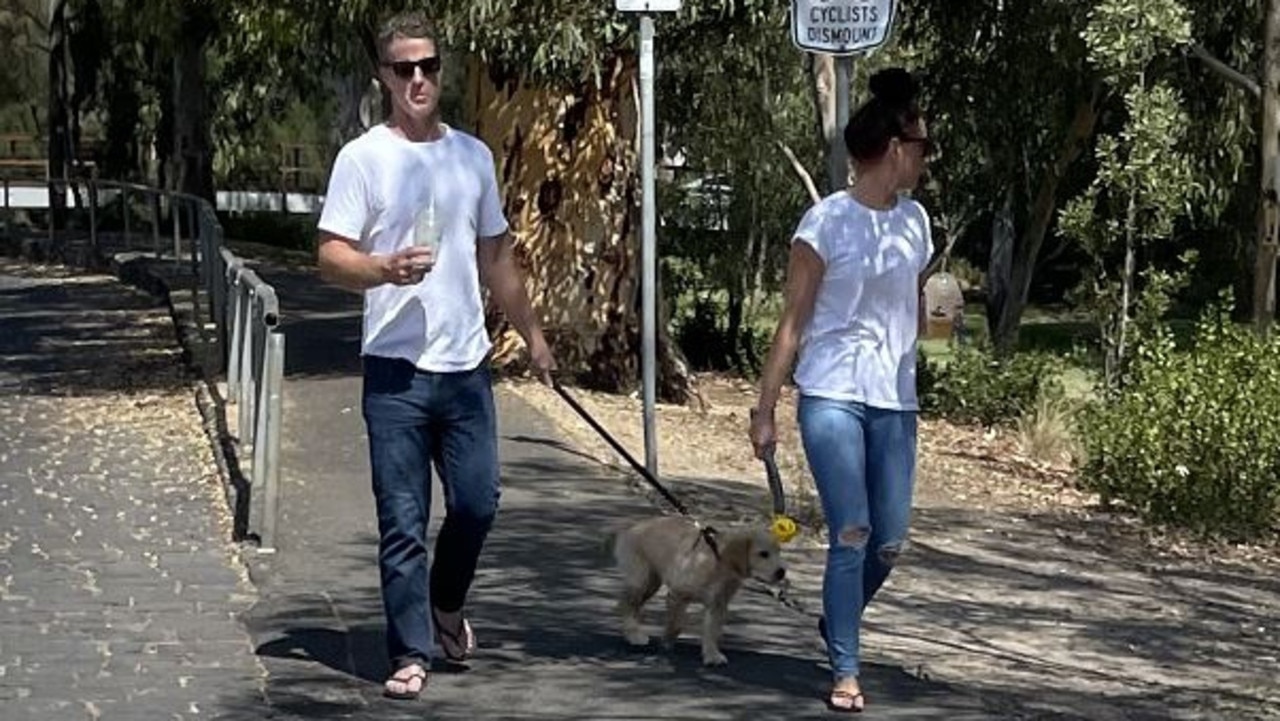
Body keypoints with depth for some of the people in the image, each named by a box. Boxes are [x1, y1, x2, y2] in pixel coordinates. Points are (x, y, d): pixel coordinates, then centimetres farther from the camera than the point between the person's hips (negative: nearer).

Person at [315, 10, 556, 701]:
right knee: (403, 522, -1)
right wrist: (385, 269, -26)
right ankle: (410, 654, 7)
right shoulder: (363, 158, -3)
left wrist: (531, 333, 19)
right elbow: (330, 257, -7)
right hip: (396, 368, -4)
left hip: (466, 365, 4)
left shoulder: (473, 155, 12)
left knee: (477, 501, 6)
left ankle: (445, 605, 32)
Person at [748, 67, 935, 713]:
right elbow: (793, 321, -6)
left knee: (889, 542, 6)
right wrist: (765, 410, -7)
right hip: (832, 396, -5)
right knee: (851, 533, -11)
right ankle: (845, 671, 0)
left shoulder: (914, 220, 9)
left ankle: (836, 621, 34)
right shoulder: (827, 222, -8)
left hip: (894, 402, 5)